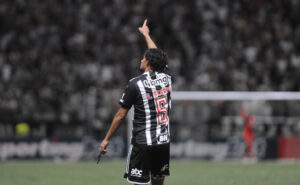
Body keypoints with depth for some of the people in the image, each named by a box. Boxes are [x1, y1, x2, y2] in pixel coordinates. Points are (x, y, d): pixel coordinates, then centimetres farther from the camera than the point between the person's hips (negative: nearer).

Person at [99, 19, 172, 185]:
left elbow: (120, 115, -5)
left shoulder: (135, 84, -9)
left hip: (143, 143, -5)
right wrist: (146, 34, 43)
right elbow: (156, 56, 26)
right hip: (165, 141, 5)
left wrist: (106, 139, 5)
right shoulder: (166, 78, 5)